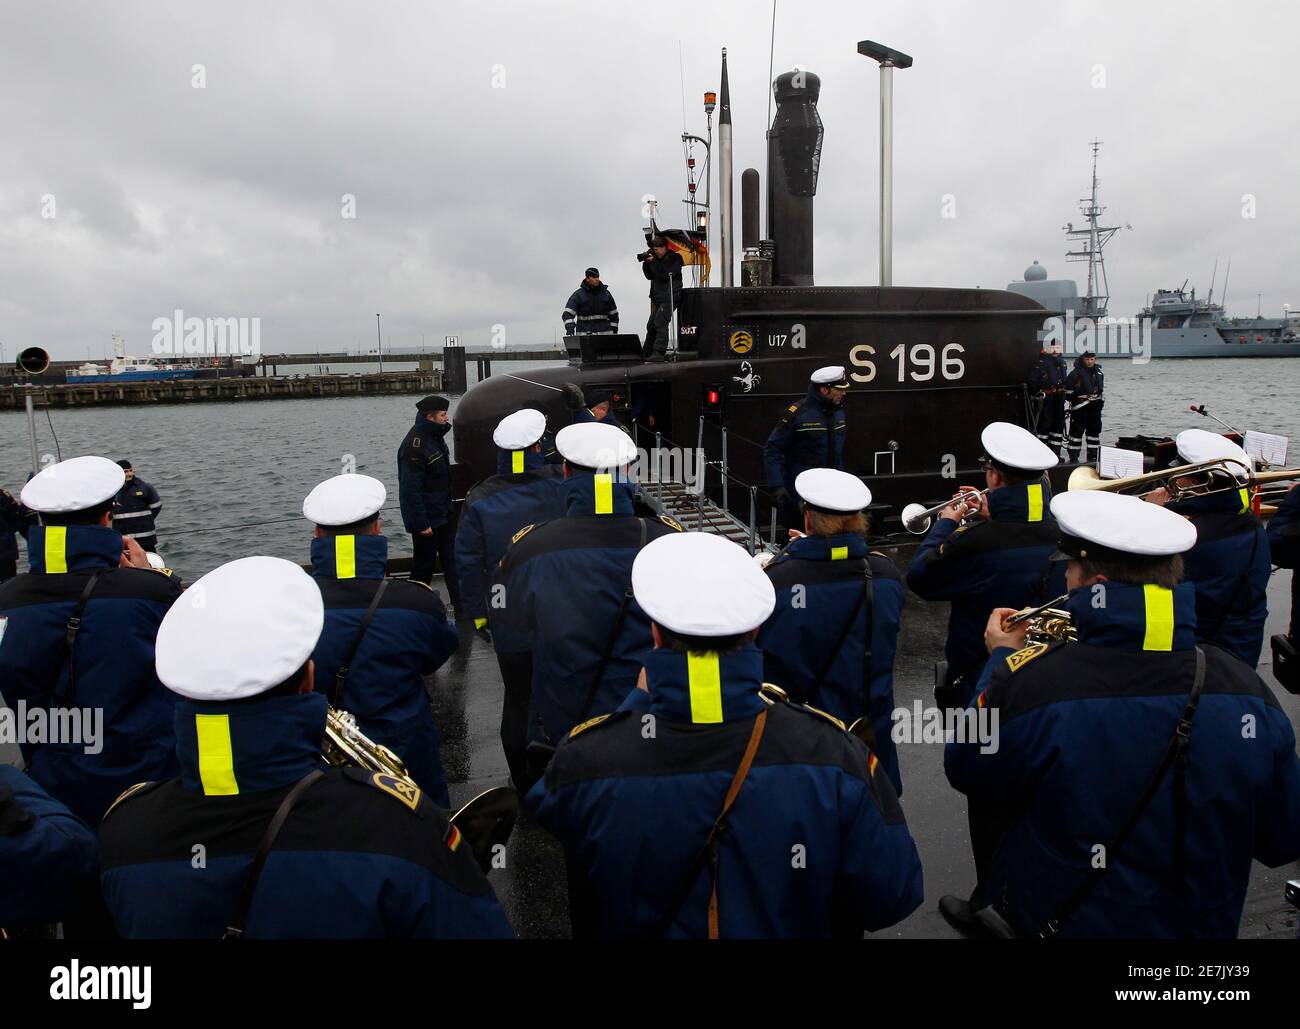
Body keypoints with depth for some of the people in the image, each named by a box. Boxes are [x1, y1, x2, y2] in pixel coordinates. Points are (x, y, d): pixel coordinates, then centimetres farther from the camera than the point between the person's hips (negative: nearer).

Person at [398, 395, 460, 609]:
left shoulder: (435, 437, 9)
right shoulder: (415, 445, -22)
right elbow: (410, 488, -24)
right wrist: (420, 523, -24)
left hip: (443, 515, 9)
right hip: (427, 520, -9)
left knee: (451, 561, 10)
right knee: (424, 564, 4)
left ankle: (462, 606, 16)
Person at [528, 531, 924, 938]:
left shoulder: (584, 758, -29)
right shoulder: (834, 753, -30)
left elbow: (546, 803, -4)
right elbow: (891, 900, -18)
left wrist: (640, 700, -1)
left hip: (640, 926, 0)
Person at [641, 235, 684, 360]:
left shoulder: (675, 259, -6)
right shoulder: (658, 259, 15)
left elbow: (666, 275, -19)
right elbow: (650, 276, 14)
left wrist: (653, 262, -17)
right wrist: (646, 263, -1)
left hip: (670, 298, -8)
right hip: (658, 299, 8)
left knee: (660, 323, -19)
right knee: (651, 325, 9)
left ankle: (659, 353, -23)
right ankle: (646, 354, 17)